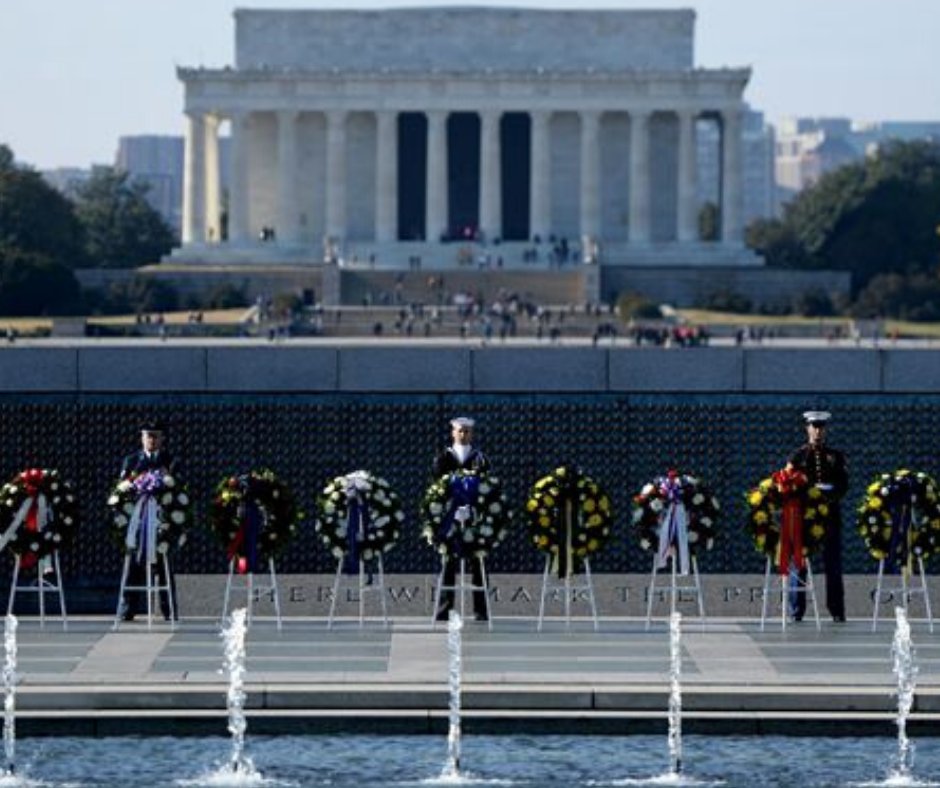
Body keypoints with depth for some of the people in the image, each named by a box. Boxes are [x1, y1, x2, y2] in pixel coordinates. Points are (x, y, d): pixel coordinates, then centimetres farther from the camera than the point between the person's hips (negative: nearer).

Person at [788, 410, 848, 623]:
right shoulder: (798, 456, 8)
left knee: (833, 565, 0)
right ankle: (797, 611, 3)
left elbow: (843, 484, 6)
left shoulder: (835, 456, 12)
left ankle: (837, 612, 3)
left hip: (830, 513, 1)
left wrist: (830, 494, -14)